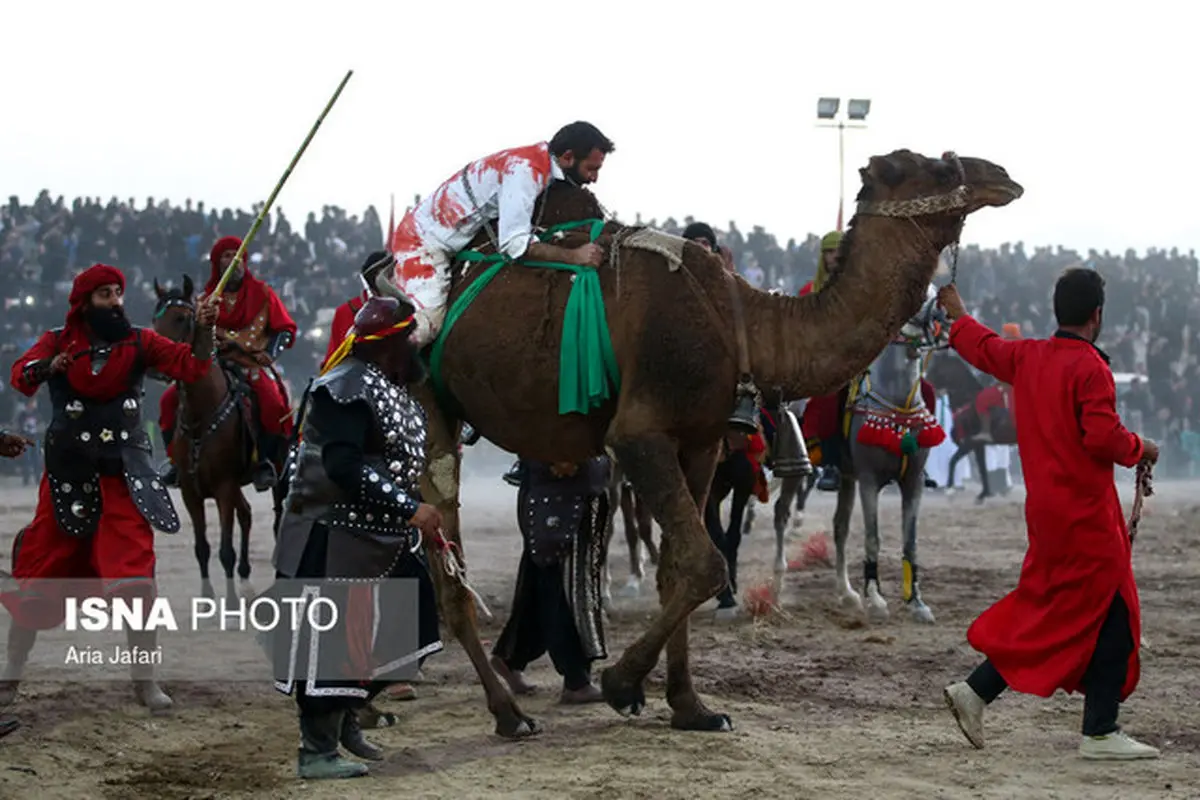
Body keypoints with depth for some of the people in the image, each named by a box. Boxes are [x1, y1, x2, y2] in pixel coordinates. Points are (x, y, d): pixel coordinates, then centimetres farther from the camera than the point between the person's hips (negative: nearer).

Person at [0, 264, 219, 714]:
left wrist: (204, 331, -27)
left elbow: (191, 366, -8)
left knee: (137, 577, -9)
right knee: (37, 577, 6)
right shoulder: (58, 342, 1)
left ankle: (144, 680, 1)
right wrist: (50, 366, -37)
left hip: (124, 475, 0)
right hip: (69, 474, 0)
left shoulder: (139, 342, 2)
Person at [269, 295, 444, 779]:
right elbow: (344, 467, -29)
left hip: (382, 538, 10)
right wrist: (411, 509, -30)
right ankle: (317, 752, 5)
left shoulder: (392, 386, 12)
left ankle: (345, 712, 26)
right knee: (331, 642, -4)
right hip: (333, 539, -10)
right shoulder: (346, 389, -20)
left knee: (412, 630, 12)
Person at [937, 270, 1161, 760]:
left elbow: (983, 347, 27)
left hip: (1043, 509, 8)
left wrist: (957, 315, 46)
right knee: (1111, 613, -2)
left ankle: (975, 692, 13)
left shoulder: (1025, 357, 8)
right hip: (1085, 513, -8)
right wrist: (1140, 449, -3)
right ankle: (1100, 734, -1)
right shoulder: (1090, 367, -15)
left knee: (1044, 607, 17)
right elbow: (1102, 436, -23)